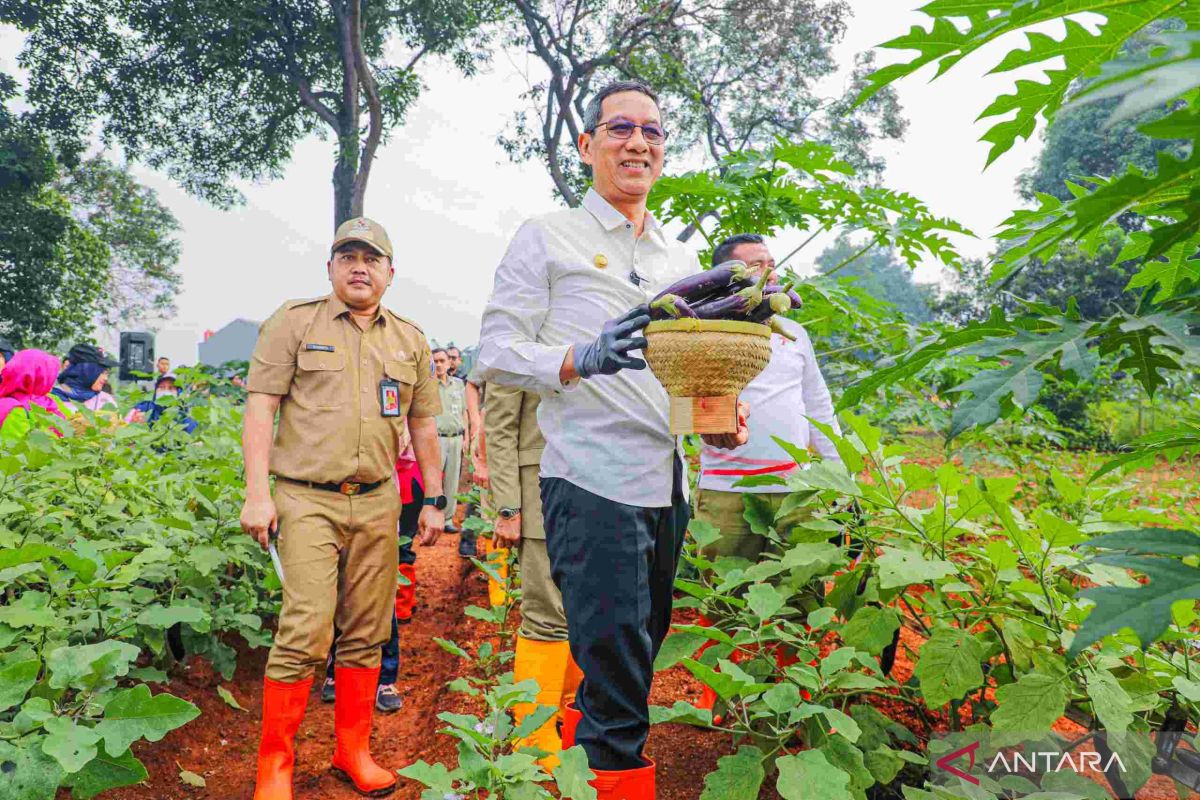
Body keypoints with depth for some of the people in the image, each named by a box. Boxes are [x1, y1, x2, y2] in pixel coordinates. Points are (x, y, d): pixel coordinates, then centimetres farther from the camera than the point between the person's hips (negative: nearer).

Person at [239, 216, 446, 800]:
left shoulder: (410, 341, 14)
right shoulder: (294, 323, 3)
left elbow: (423, 425, 18)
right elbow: (260, 408, -3)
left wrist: (434, 501, 15)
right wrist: (257, 493, -11)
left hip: (377, 504, 4)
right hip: (306, 500, -4)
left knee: (365, 635, 9)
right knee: (305, 633, -9)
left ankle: (353, 751, 24)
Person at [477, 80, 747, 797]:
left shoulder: (681, 259, 19)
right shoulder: (548, 237, 2)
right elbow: (496, 352, -6)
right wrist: (583, 359, -23)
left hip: (669, 485, 7)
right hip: (592, 481, -6)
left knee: (634, 658, 17)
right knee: (617, 671, -6)